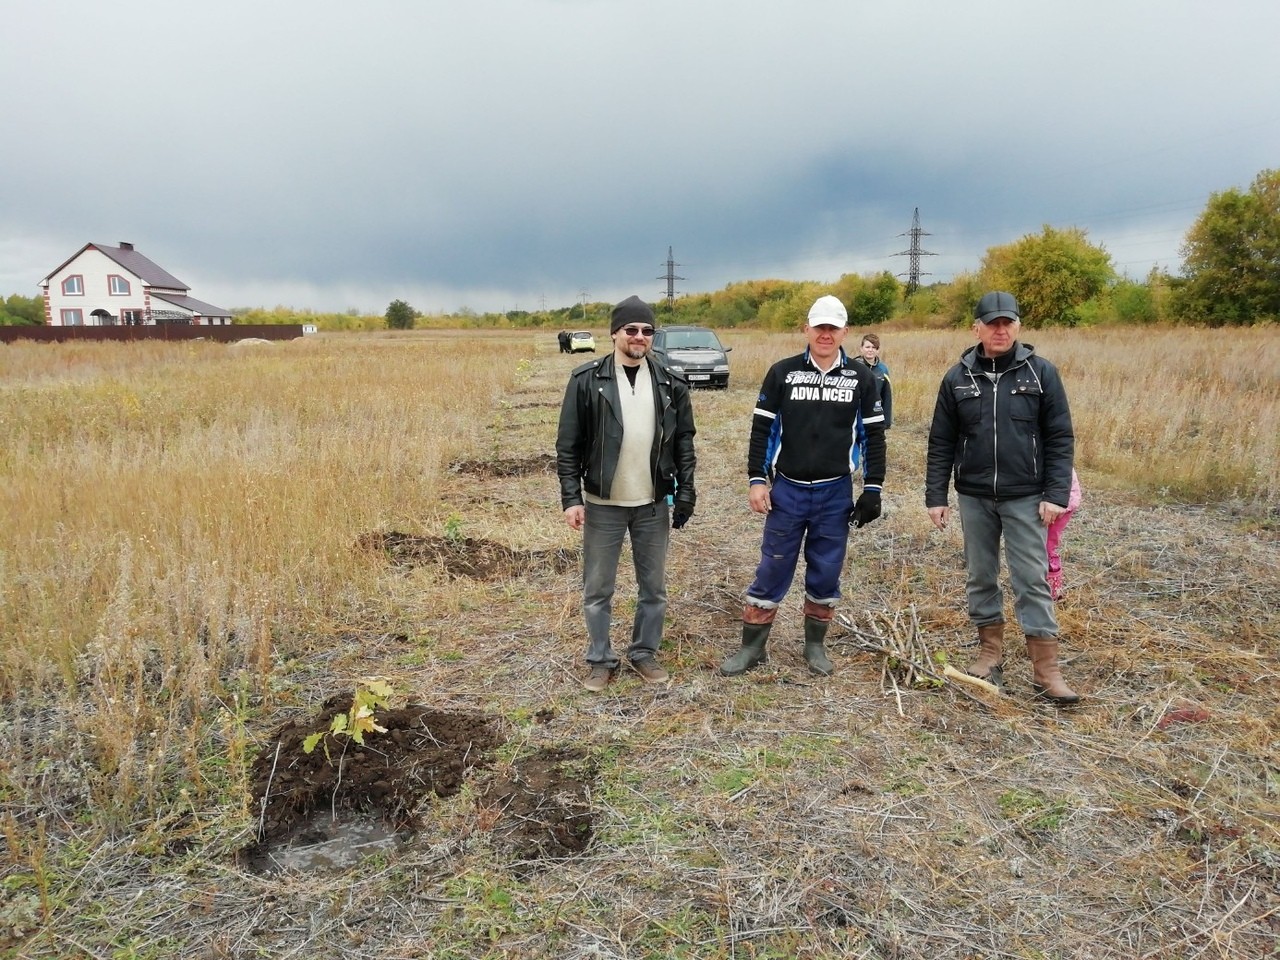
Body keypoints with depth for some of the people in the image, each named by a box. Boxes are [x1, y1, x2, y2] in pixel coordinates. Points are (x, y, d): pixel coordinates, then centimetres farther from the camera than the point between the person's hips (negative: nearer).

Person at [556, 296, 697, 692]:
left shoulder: (670, 383, 2)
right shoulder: (587, 380, -6)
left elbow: (683, 441, 6)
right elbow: (568, 445, -5)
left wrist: (685, 492, 0)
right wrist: (571, 498, -10)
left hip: (654, 503, 2)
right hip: (603, 503, -2)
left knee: (653, 587, 12)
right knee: (597, 589, 8)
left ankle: (645, 653, 30)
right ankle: (601, 660, 25)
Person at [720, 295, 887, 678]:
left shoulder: (861, 379, 2)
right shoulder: (782, 372, -1)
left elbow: (874, 435, 5)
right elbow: (761, 428, 1)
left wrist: (873, 488, 1)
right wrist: (756, 479, -5)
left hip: (835, 493, 1)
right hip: (787, 489, -1)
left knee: (826, 571, 9)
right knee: (773, 568, 4)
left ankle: (815, 645, 27)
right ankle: (752, 646, 16)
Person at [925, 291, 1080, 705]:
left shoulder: (1041, 372, -1)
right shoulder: (958, 377, 3)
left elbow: (1061, 438, -1)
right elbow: (941, 442, 4)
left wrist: (1056, 494, -9)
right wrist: (935, 496, 1)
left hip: (1025, 497, -2)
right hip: (974, 497, 2)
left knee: (1032, 580, -1)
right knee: (981, 576, 11)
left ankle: (1047, 671, 5)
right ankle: (991, 654, 26)